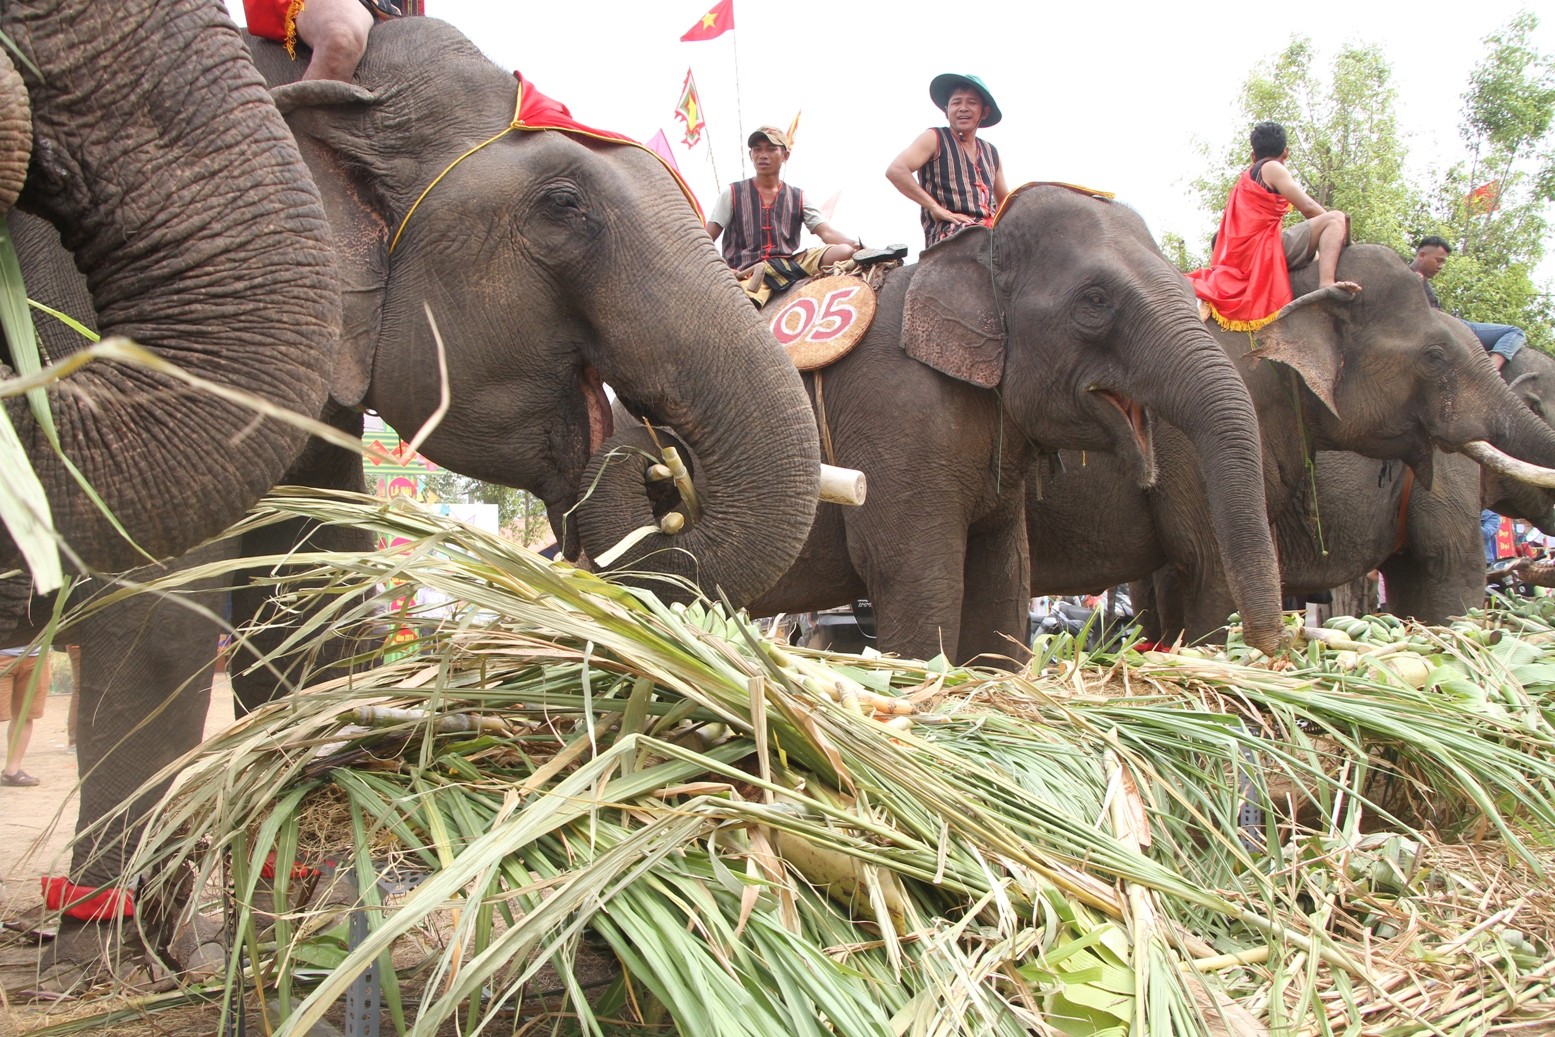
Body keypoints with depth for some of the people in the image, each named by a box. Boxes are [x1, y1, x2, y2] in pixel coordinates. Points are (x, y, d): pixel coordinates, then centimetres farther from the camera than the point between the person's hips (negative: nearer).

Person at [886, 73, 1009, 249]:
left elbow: (1005, 201, 34)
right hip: (947, 234, -7)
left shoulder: (991, 152, 25)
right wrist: (936, 208, -14)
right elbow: (895, 170, -9)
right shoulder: (934, 139, 7)